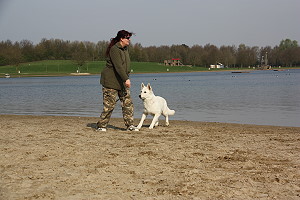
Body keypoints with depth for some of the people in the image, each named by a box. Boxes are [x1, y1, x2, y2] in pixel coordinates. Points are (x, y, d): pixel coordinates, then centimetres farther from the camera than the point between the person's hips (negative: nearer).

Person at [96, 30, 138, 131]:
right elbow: (118, 66, -26)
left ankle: (130, 125, 10)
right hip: (111, 82, -9)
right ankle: (101, 126, 7)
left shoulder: (125, 49, 12)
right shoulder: (114, 49, -17)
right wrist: (126, 79, -32)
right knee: (109, 105, -4)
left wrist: (126, 78, 13)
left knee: (128, 103, 4)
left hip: (122, 82, 9)